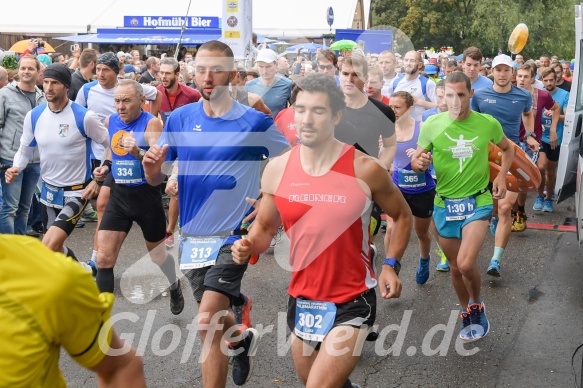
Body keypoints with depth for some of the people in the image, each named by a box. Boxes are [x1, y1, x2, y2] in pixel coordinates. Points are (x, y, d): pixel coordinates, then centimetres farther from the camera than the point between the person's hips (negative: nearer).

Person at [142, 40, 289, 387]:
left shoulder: (256, 122, -9)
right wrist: (153, 170, -18)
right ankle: (243, 338, 50)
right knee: (214, 321, 18)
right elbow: (157, 179, 5)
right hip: (192, 235, 4)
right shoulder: (180, 119, 0)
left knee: (208, 324, -17)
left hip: (233, 234, -4)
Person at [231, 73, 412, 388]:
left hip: (351, 302, -4)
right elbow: (264, 226, 9)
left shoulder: (365, 169, -13)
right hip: (301, 300, 4)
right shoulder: (276, 169, -4)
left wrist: (391, 264, -8)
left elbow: (402, 215, 4)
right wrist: (248, 248, -12)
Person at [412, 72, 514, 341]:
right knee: (455, 267, 13)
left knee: (466, 264, -19)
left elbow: (508, 149, 14)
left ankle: (477, 306, 11)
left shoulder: (488, 123, -6)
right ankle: (467, 314, 38)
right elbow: (417, 162, 1)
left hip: (478, 202, -2)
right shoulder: (432, 124, -7)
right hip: (444, 205, 2)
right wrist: (419, 163, -23)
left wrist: (501, 176, -3)